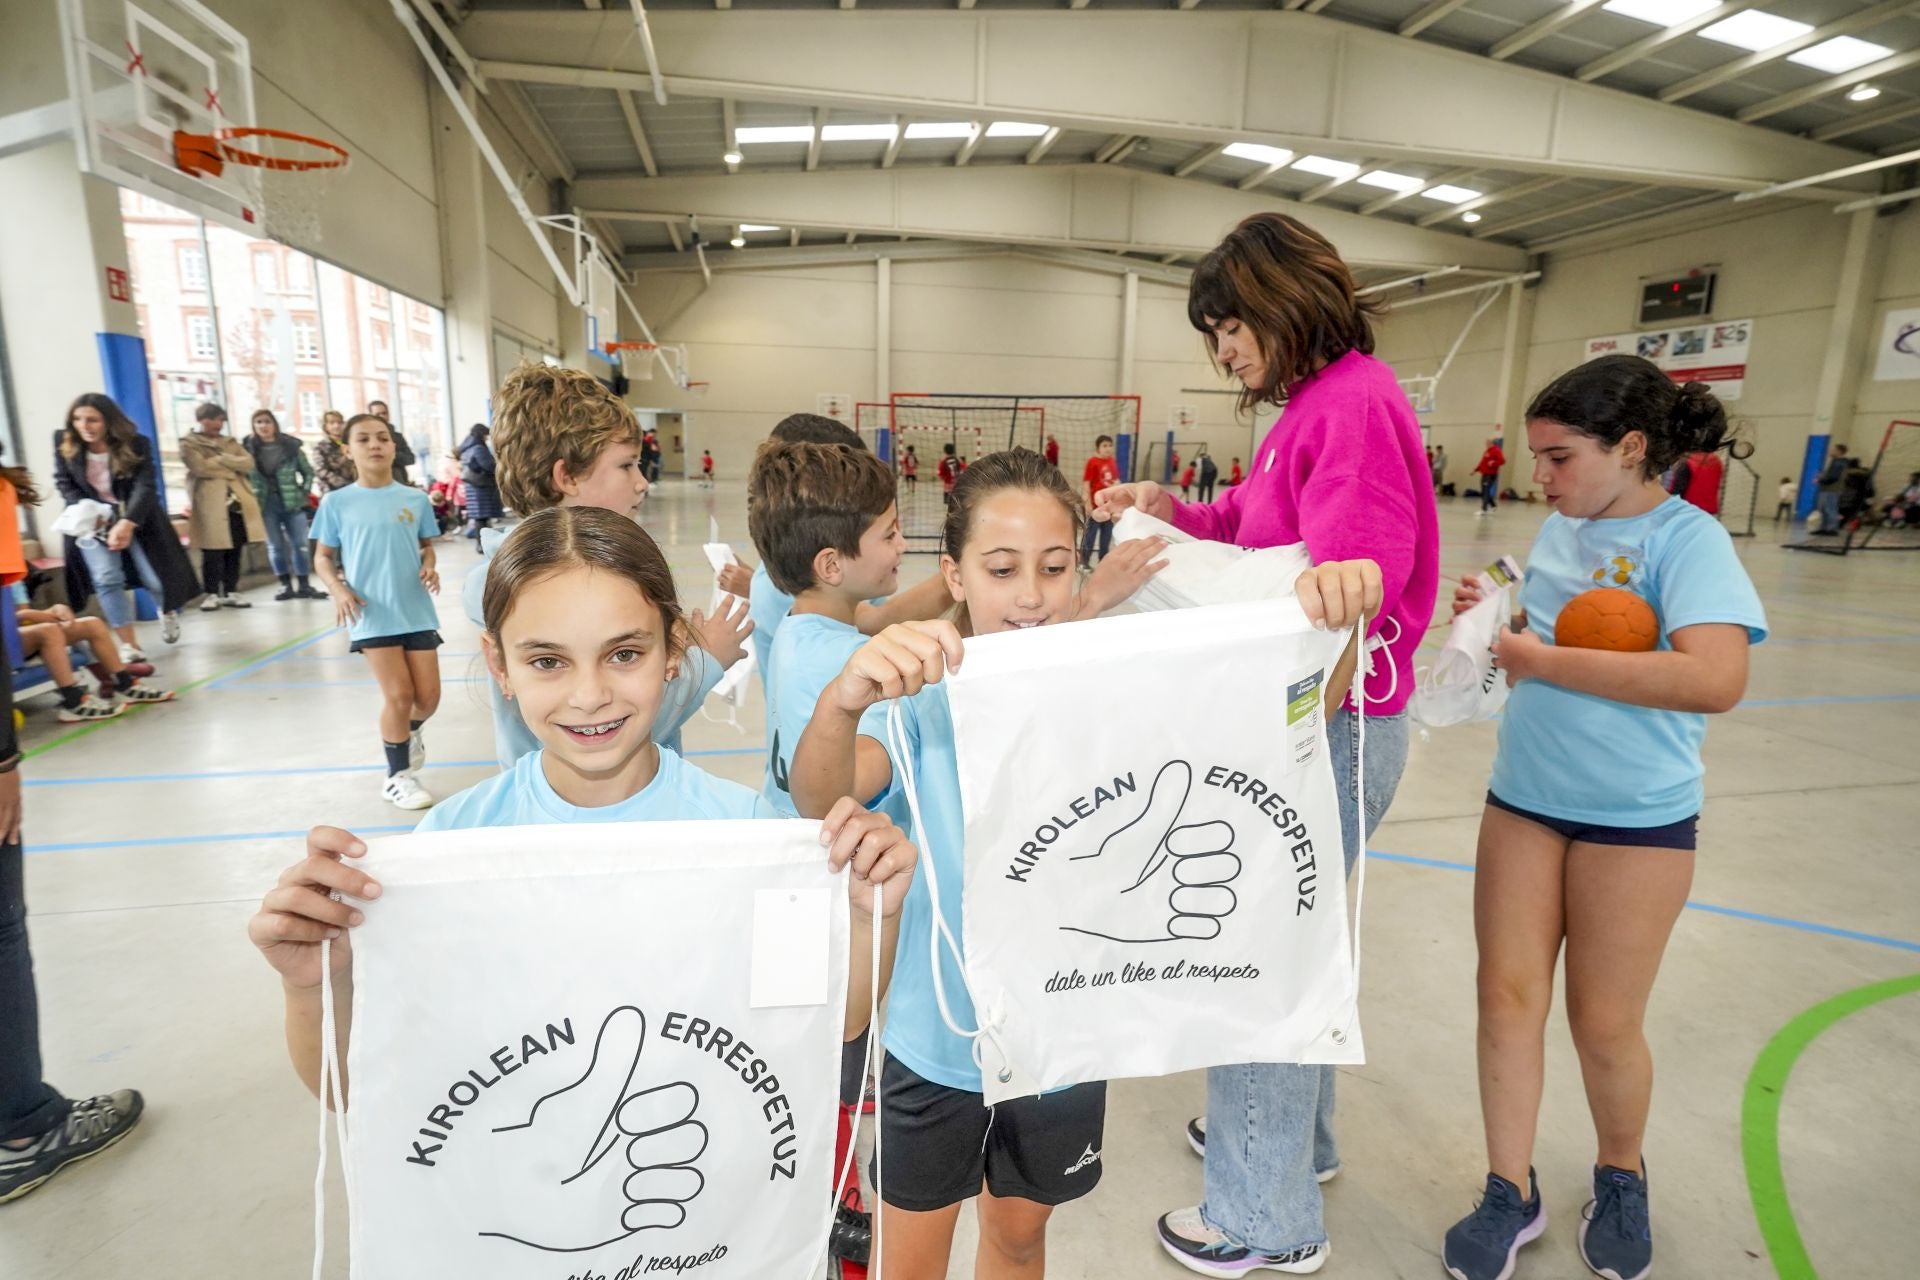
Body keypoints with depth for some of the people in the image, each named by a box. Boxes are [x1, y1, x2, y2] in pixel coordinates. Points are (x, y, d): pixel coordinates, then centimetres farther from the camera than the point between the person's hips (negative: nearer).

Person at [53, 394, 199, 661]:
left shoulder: (136, 444, -13)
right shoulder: (64, 443, -5)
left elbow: (145, 487, -22)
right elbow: (65, 484, 0)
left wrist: (127, 523, -36)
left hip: (136, 519, -1)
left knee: (156, 578, -3)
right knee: (106, 579, -14)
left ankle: (168, 611, 35)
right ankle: (129, 646, -10)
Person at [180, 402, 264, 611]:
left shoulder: (231, 442, 21)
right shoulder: (189, 443, 6)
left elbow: (248, 463, 4)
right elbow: (200, 467, -11)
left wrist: (221, 459, -6)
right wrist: (232, 467, -2)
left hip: (237, 500, 4)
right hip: (210, 503, -4)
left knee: (235, 551, 4)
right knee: (212, 553, -5)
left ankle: (231, 593, 11)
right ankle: (212, 594, 2)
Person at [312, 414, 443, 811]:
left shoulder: (416, 499, 4)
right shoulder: (336, 503, 0)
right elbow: (324, 557, 7)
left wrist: (429, 568, -6)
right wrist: (338, 590, -11)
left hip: (417, 611, 2)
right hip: (371, 615, -2)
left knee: (428, 697, 5)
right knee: (398, 695, -6)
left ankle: (412, 731, 43)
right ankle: (397, 776, 16)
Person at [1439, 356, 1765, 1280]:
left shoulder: (1686, 538, -14)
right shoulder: (1561, 527, 6)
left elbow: (1717, 680, -29)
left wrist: (1545, 660, -25)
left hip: (1635, 820, -5)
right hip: (1522, 799, 6)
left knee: (1605, 1023, 9)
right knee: (1508, 994, 8)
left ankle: (1621, 1180, 39)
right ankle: (1512, 1194, 26)